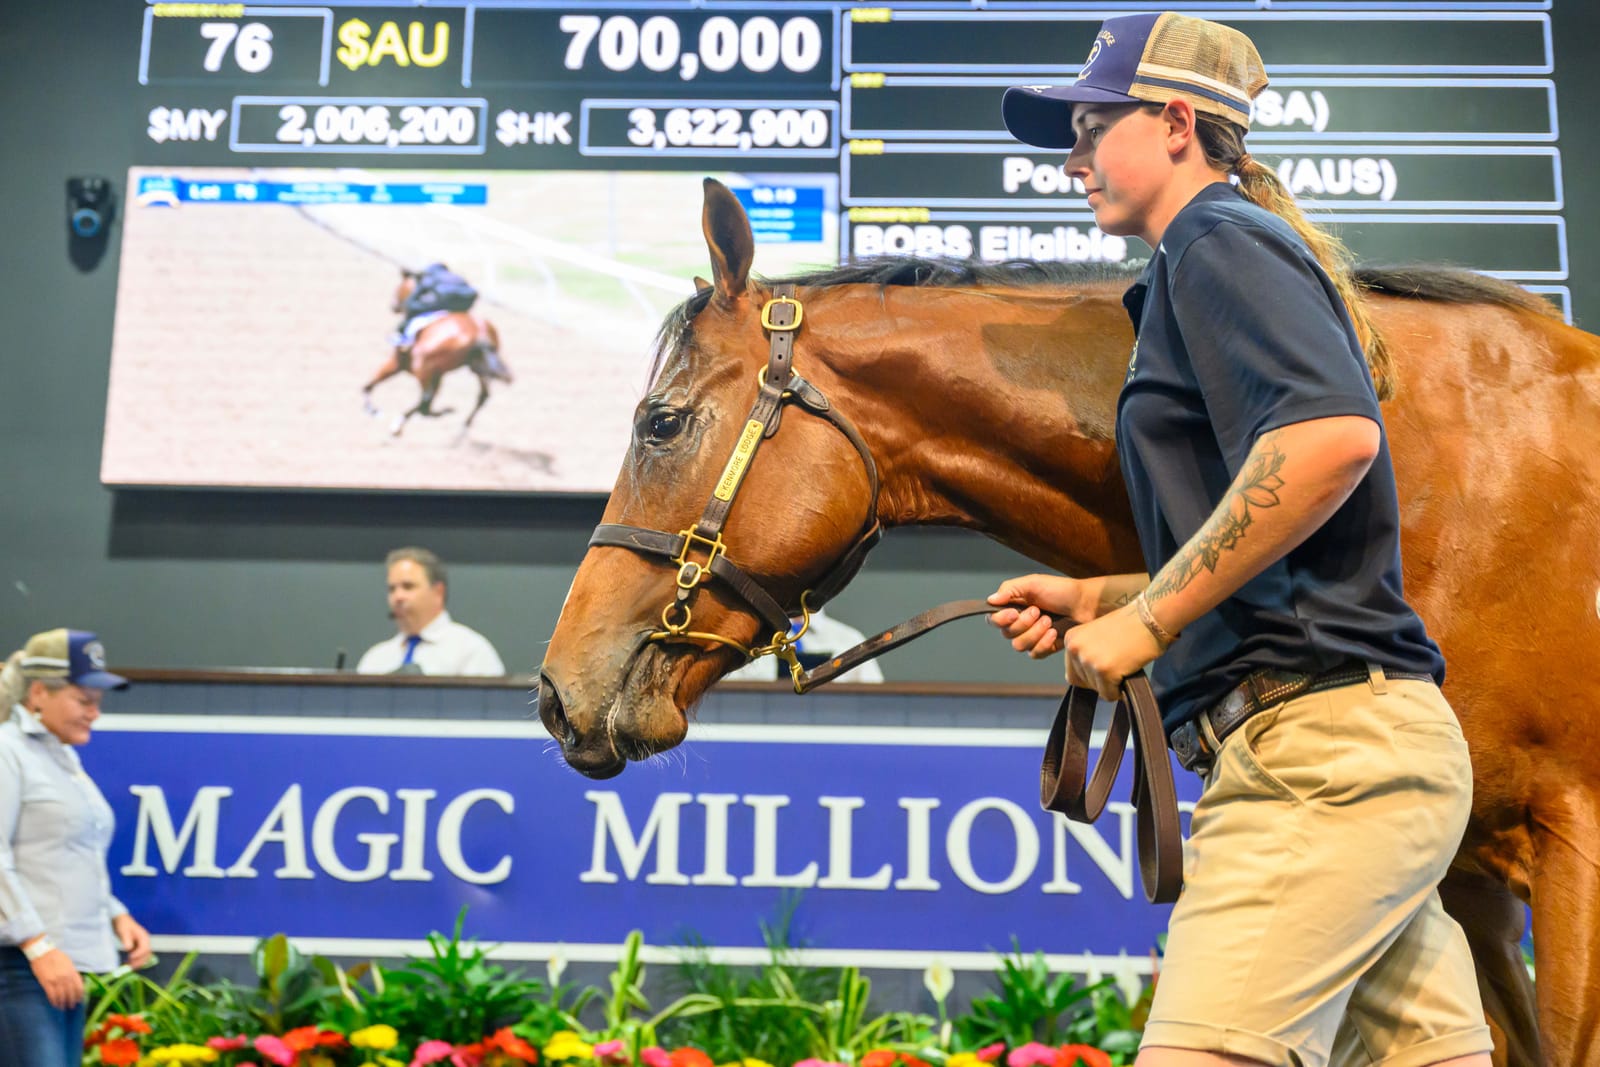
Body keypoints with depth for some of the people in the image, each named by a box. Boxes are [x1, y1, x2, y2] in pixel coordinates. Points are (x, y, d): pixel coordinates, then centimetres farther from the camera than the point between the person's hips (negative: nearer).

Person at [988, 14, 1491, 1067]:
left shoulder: (1220, 241, -3)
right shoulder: (1228, 259, 26)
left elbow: (1333, 437, -24)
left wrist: (1147, 620, -17)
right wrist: (1093, 599, 16)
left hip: (1314, 735, -11)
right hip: (1369, 743, 11)